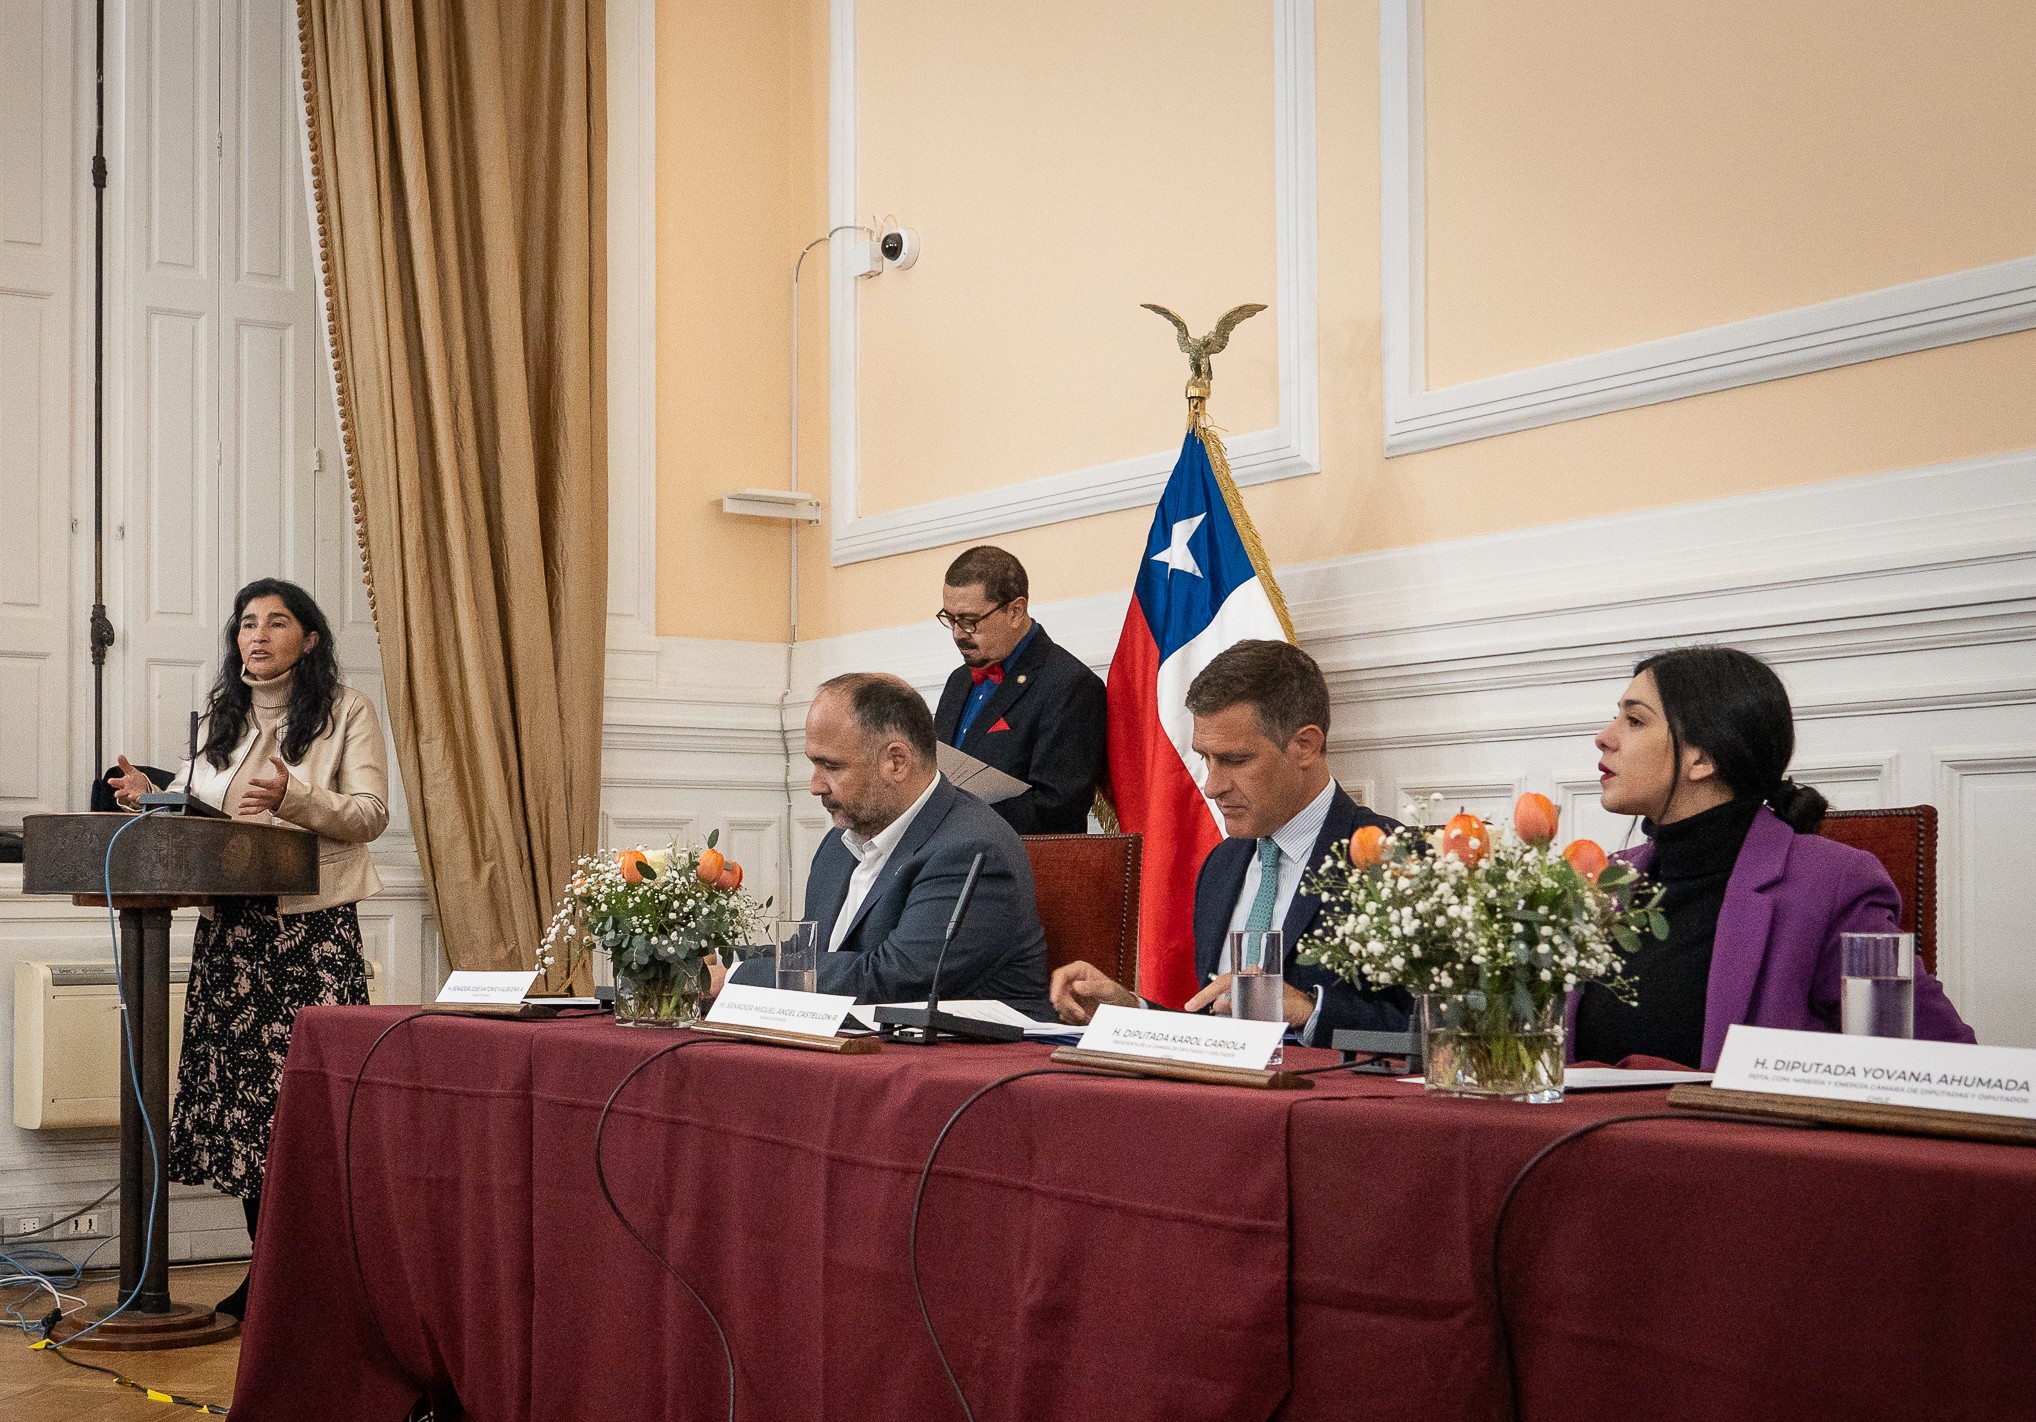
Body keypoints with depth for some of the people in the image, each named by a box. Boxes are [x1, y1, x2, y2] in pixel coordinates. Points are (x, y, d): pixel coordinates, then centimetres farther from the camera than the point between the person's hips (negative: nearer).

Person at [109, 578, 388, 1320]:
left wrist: (294, 798, -20)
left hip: (314, 925, -5)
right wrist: (151, 798, -1)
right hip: (230, 926, 5)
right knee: (238, 1089, 3)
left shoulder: (347, 711, 2)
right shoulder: (223, 717, 19)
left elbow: (371, 813, -6)